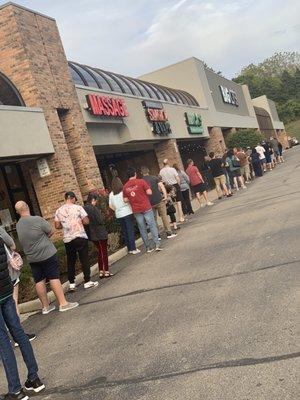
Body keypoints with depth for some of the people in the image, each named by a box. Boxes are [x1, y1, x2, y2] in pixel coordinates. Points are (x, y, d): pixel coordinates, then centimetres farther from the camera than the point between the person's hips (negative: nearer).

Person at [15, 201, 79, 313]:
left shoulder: (18, 225, 4)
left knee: (39, 281, 9)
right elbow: (50, 231, -6)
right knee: (54, 278, -2)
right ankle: (63, 303, 0)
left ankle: (45, 306, 18)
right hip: (47, 254, -6)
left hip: (31, 258, 6)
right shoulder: (37, 219, -15)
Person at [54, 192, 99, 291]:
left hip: (67, 240, 4)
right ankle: (87, 281, 5)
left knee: (70, 261, 12)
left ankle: (72, 284, 15)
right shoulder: (78, 208, -6)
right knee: (84, 260, 3)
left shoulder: (58, 211, 4)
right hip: (80, 237, -4)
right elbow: (86, 221, -9)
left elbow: (57, 226, 4)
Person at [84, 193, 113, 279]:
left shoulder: (84, 209, 4)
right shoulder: (94, 208, -19)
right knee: (104, 252, 3)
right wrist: (102, 217, -1)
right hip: (100, 233, -7)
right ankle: (106, 271, 6)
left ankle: (101, 272, 19)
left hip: (91, 234, 7)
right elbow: (101, 221, -20)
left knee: (100, 252, 17)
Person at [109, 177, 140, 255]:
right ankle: (133, 249, -3)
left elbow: (110, 205, 8)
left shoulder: (111, 194, 4)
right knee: (130, 231, -1)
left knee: (124, 232, 12)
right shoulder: (123, 191, -8)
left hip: (119, 215, 4)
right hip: (127, 213, -4)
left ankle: (129, 249, 17)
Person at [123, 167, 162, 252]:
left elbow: (125, 200, 4)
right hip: (146, 208, -3)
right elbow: (149, 192, -12)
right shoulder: (141, 182, -7)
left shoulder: (125, 187, 2)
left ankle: (148, 247, 15)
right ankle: (157, 245, -3)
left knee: (142, 229, 10)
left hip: (136, 210, 3)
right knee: (152, 226, 2)